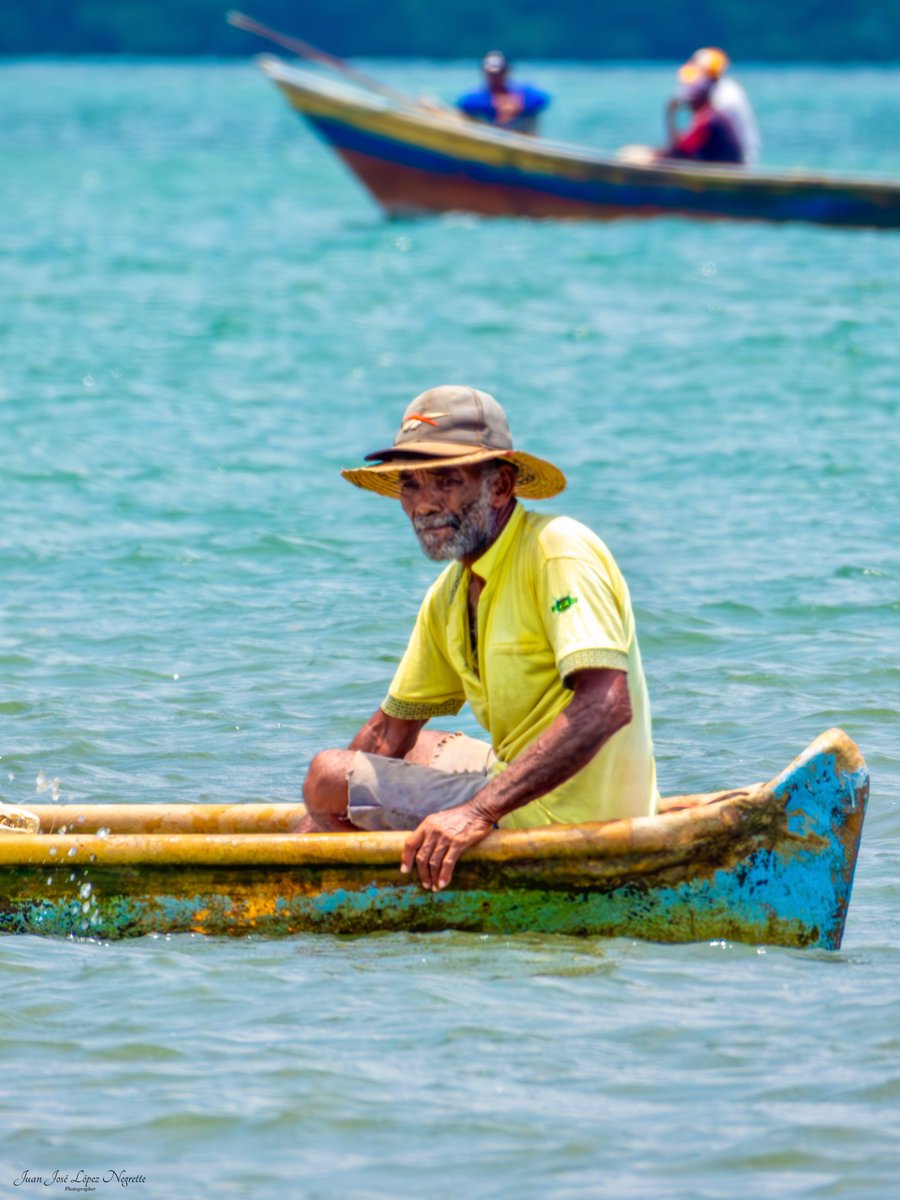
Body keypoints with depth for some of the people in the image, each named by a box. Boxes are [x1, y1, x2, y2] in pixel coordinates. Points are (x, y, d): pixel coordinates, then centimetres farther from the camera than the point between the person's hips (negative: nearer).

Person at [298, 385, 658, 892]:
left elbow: (606, 706, -31)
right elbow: (391, 730, 19)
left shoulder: (560, 552, -18)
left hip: (563, 821, -9)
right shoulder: (451, 594, 10)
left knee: (327, 774, -1)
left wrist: (479, 812, -36)